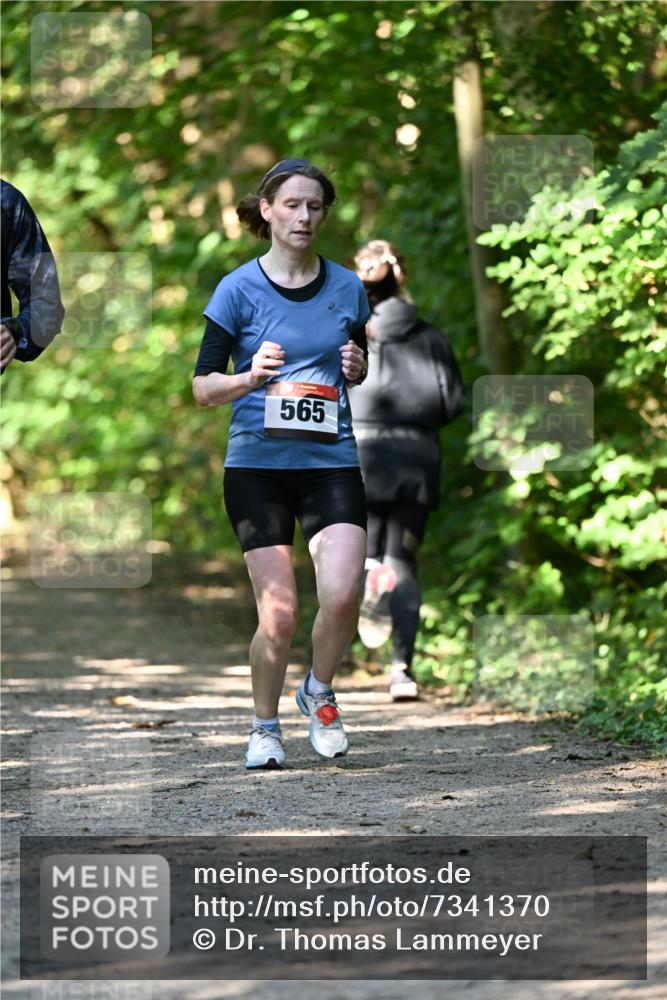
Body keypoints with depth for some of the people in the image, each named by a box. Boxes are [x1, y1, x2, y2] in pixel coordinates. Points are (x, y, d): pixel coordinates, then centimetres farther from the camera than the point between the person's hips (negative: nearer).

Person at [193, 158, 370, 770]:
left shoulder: (347, 288, 9)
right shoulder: (239, 290, 0)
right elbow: (202, 388, 2)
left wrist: (358, 372, -1)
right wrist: (251, 376, -17)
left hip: (331, 462, 2)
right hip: (257, 465, -2)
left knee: (341, 597, -16)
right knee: (279, 614, -6)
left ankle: (319, 693, 13)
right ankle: (265, 725, 18)